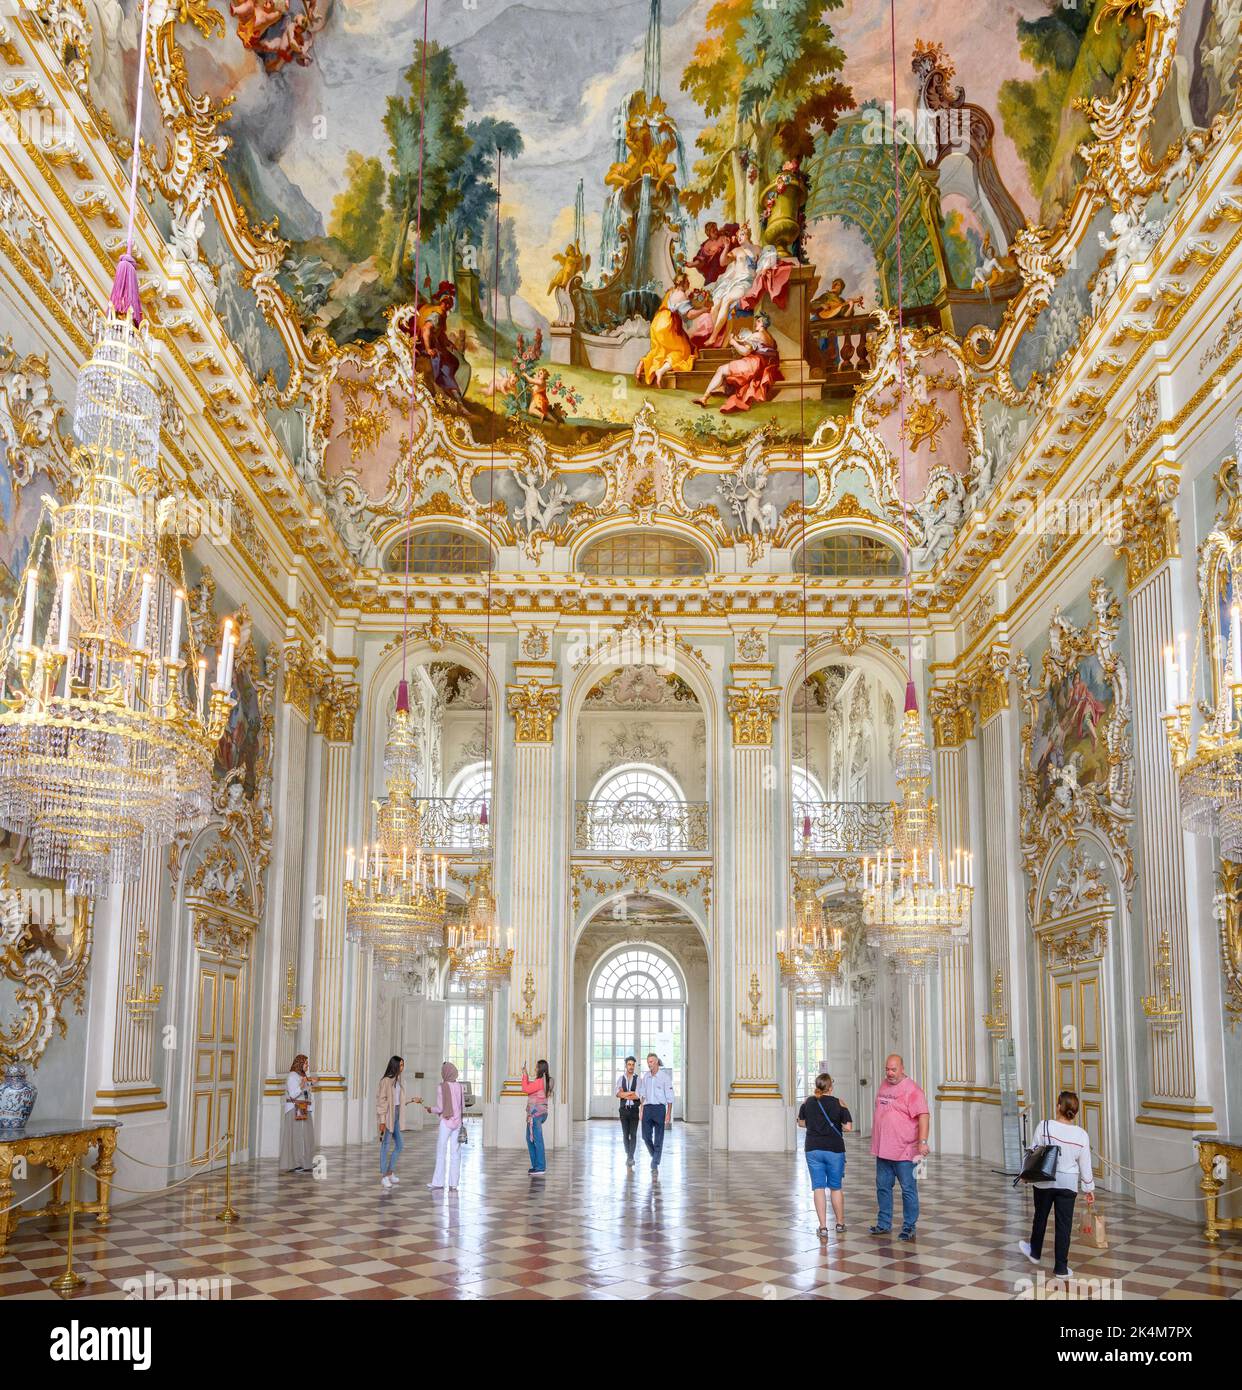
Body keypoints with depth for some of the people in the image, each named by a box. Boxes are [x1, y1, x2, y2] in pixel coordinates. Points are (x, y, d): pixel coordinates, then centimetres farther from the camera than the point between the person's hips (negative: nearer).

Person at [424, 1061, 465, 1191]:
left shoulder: (441, 1087, -10)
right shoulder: (459, 1087, 4)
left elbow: (439, 1108, -10)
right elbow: (463, 1107, 7)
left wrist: (430, 1109, 9)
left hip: (446, 1122, -4)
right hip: (458, 1122, 4)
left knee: (441, 1152, 5)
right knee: (455, 1153, 3)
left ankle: (438, 1181, 8)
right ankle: (453, 1184, 2)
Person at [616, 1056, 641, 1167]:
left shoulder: (638, 1079, -3)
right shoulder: (620, 1078, 4)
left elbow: (637, 1096, -13)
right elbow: (618, 1094, -8)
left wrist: (624, 1094, -9)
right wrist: (631, 1093, -15)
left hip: (634, 1109, -2)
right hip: (624, 1109, 2)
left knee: (633, 1134, -5)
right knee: (625, 1134, 8)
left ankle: (630, 1158, -5)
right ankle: (628, 1156, 21)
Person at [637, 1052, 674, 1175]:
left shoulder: (665, 1077, -3)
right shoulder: (645, 1077, 11)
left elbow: (669, 1097, -3)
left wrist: (668, 1114, -8)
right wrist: (642, 1110, 8)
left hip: (659, 1108, -4)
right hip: (647, 1108, 4)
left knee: (658, 1138, -3)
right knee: (646, 1136, 1)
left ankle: (655, 1166, 0)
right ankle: (654, 1156, 27)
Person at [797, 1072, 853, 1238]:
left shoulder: (808, 1102, -1)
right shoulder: (838, 1103, -9)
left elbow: (801, 1123, 11)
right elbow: (848, 1127, -9)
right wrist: (836, 1125, 9)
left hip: (813, 1149, 1)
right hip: (835, 1149, -1)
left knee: (818, 1188, 3)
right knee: (836, 1188, 14)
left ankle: (823, 1227, -3)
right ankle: (840, 1223, 26)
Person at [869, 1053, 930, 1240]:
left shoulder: (911, 1089, -13)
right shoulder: (883, 1085, 12)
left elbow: (923, 1116, -21)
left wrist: (923, 1142, -30)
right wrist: (876, 1142, 24)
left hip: (904, 1150, -8)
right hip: (883, 1149, 8)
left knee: (908, 1189, 1)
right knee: (883, 1187, 14)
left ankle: (909, 1227, 9)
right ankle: (884, 1223, 26)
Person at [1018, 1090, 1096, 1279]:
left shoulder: (1044, 1127, -16)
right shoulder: (1081, 1135, -9)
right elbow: (1085, 1165, -3)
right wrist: (1089, 1189, 9)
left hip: (1044, 1180, 0)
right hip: (1068, 1184, 0)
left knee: (1041, 1217, 21)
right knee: (1063, 1224, 7)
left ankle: (1035, 1252, 43)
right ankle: (1060, 1268, 11)